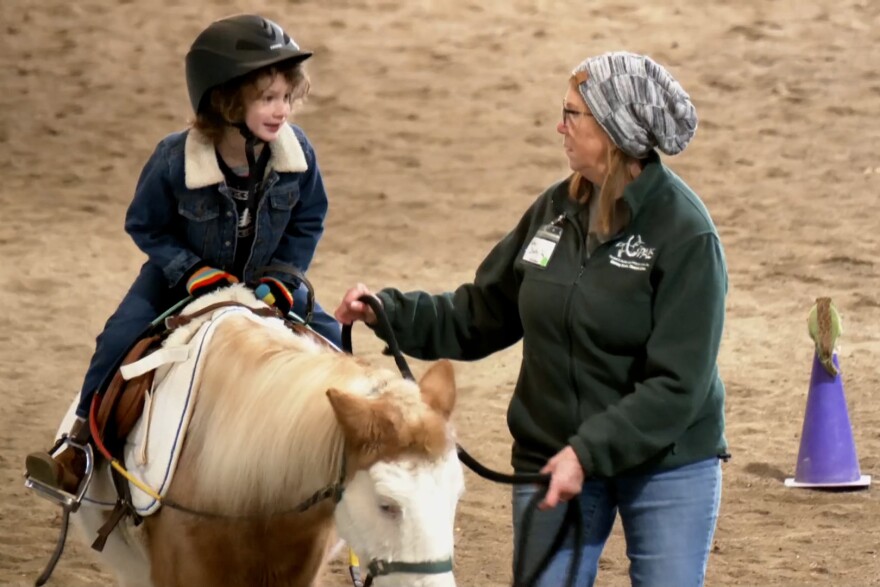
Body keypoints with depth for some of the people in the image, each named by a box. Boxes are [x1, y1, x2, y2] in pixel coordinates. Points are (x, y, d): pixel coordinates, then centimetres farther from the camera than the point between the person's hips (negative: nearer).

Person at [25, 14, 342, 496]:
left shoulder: (297, 153, -23)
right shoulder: (175, 161, -30)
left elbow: (308, 223, -6)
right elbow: (145, 226, -13)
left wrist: (280, 279, -19)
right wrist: (193, 273, -25)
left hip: (262, 279, 2)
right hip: (182, 275, -2)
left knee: (330, 341, -9)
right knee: (121, 338, -20)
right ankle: (77, 450, -6)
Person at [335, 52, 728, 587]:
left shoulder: (685, 233, -16)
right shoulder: (557, 210, 2)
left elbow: (677, 386, -20)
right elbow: (481, 316, 11)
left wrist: (588, 453, -26)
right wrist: (389, 311, -2)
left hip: (668, 464, -5)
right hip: (552, 461, 5)